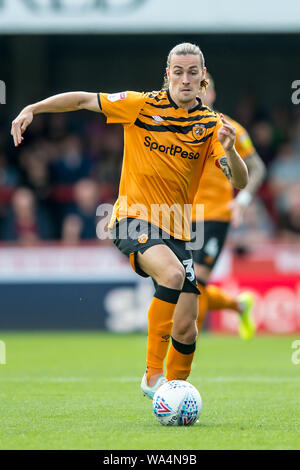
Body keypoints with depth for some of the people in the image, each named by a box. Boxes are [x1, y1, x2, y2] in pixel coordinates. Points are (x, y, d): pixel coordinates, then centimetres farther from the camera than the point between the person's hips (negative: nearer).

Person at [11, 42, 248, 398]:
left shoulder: (210, 125, 3)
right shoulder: (142, 105, -1)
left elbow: (240, 181, -7)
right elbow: (84, 100, 4)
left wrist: (229, 150, -26)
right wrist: (33, 108, -6)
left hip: (175, 231, 3)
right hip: (134, 220, -3)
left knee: (186, 329, -4)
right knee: (173, 274, -34)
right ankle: (153, 375, -27)